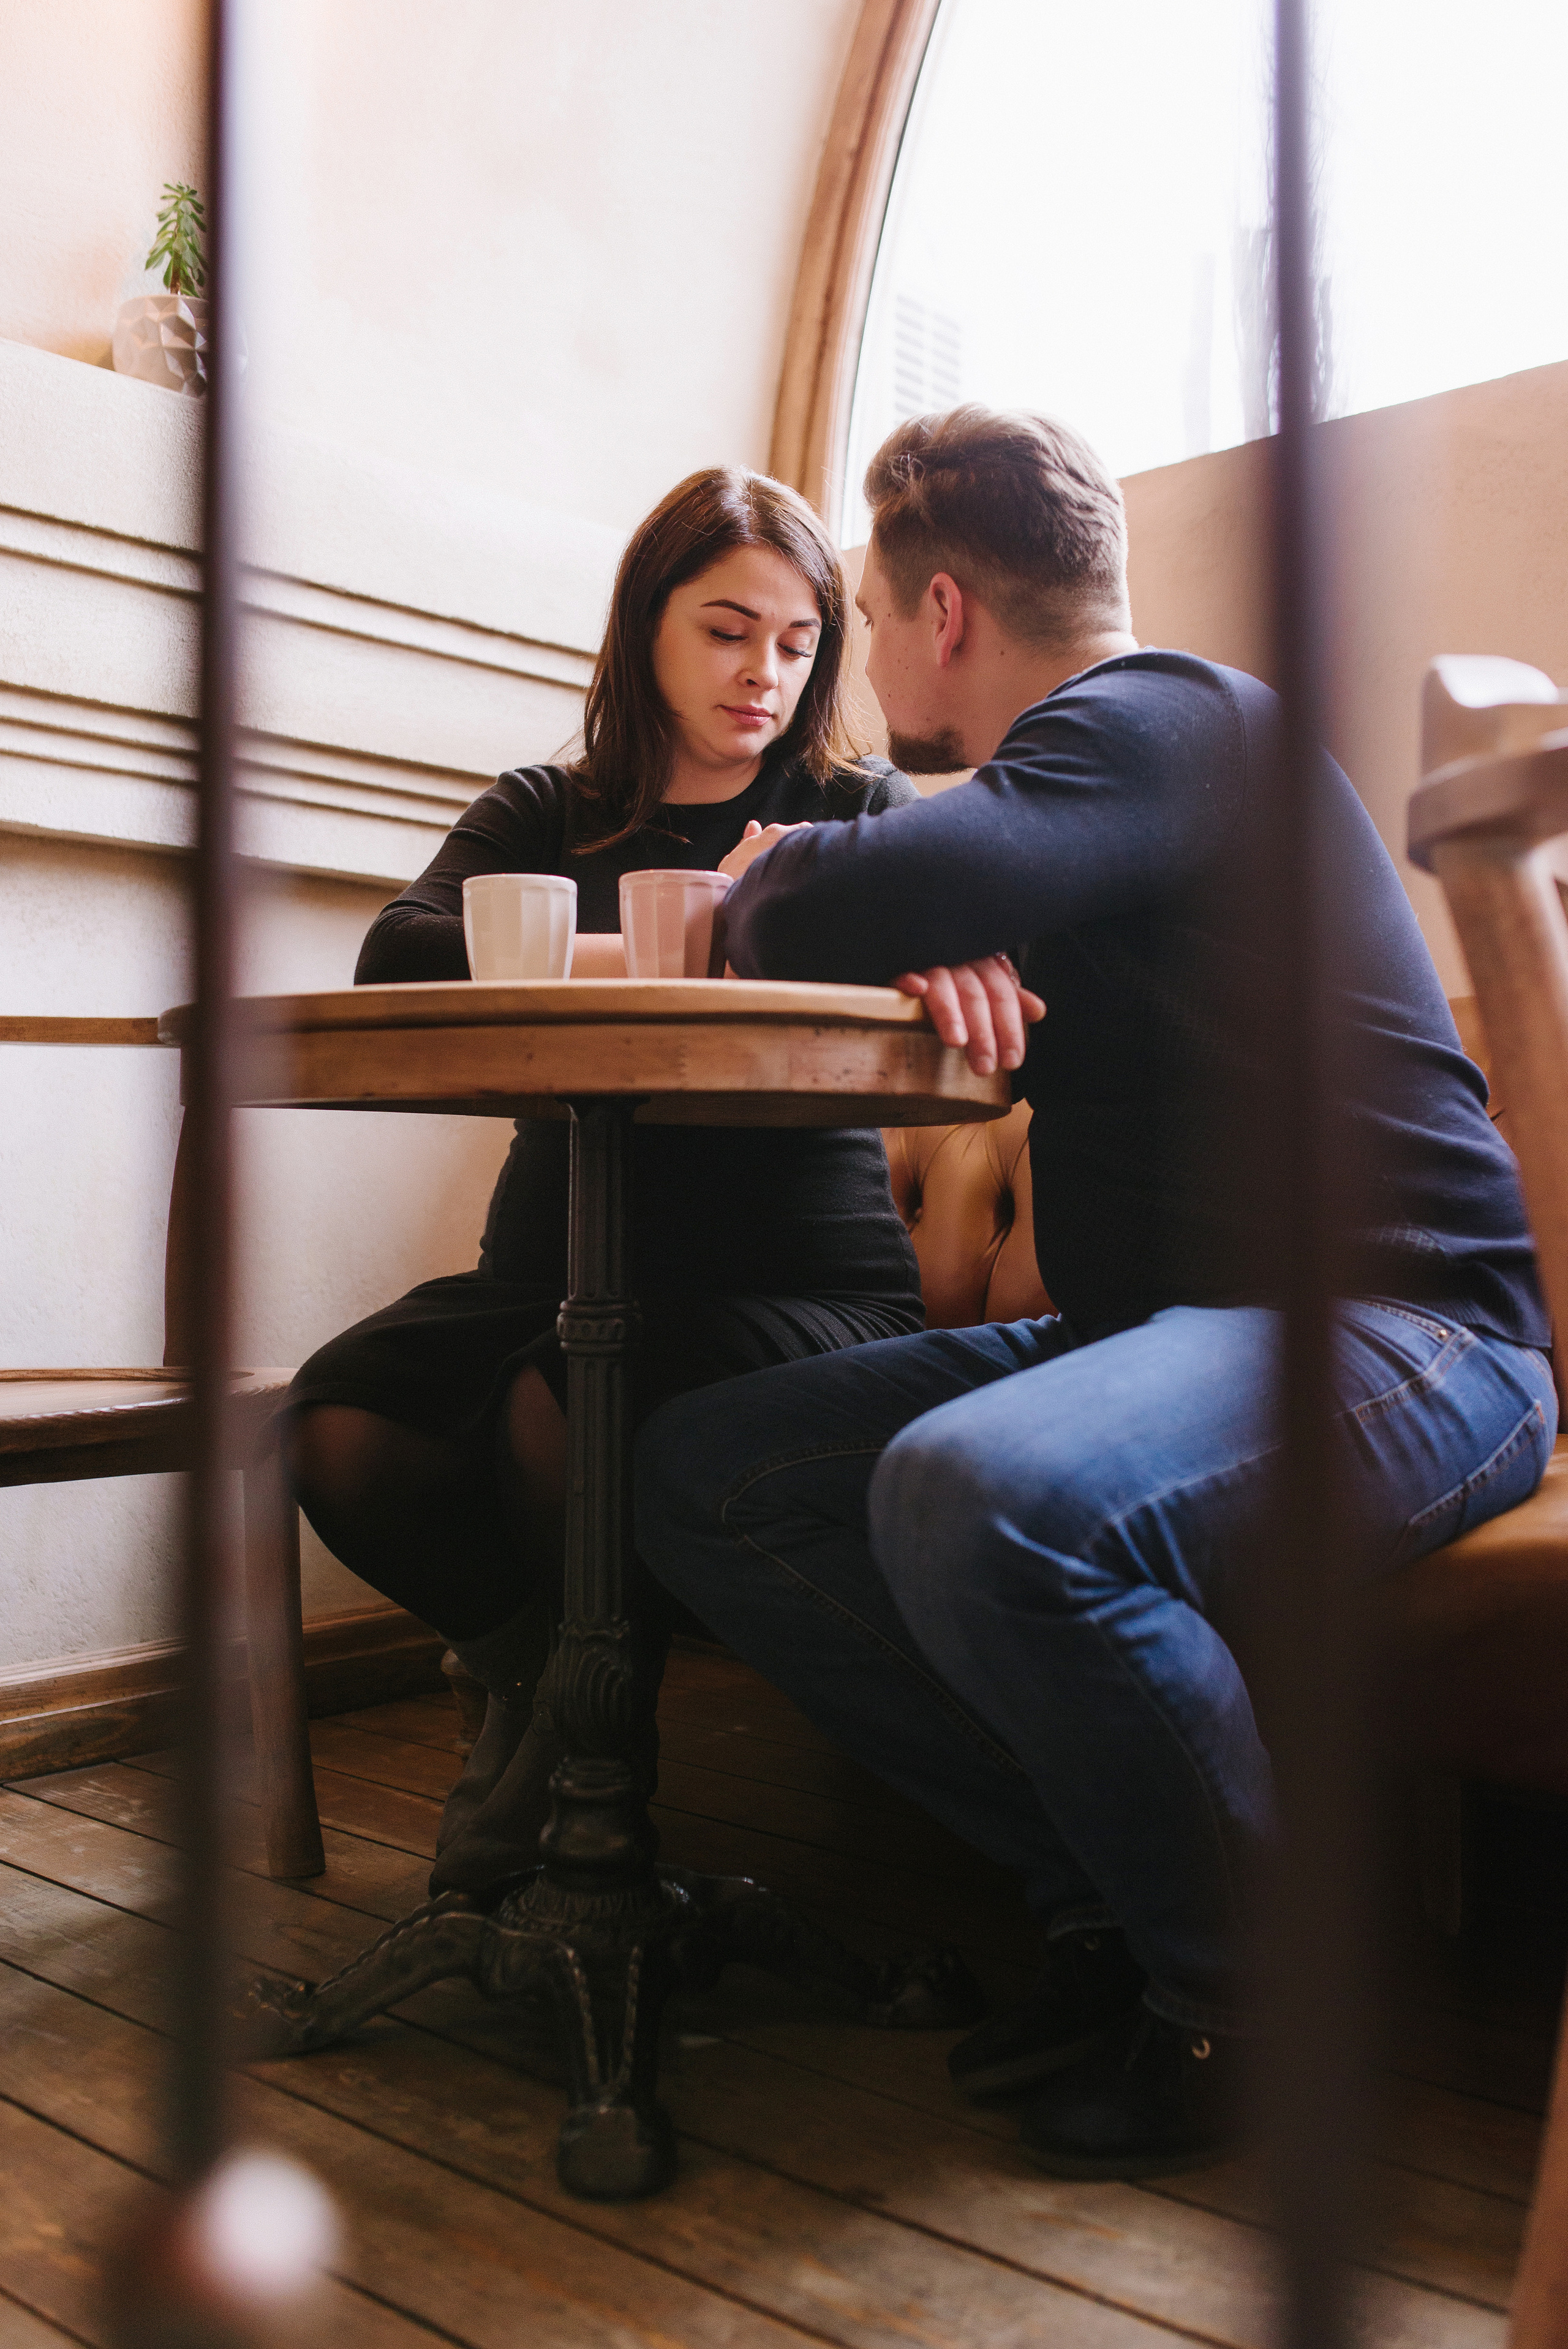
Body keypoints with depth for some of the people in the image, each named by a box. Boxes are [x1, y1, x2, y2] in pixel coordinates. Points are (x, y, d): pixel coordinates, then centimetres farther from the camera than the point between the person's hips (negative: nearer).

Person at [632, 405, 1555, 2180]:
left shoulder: (1165, 723, -11)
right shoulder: (1112, 748, 20)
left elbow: (836, 916, -27)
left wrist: (762, 883, -3)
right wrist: (939, 965, 0)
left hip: (1397, 1329, -9)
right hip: (1161, 1331, 9)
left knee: (977, 1496, -38)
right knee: (698, 1475, -3)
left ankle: (1255, 1989, -9)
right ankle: (1113, 1906, 1)